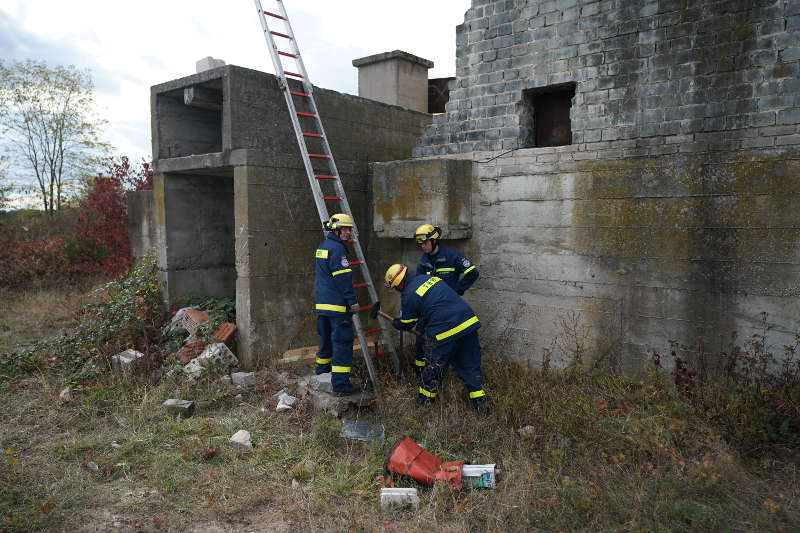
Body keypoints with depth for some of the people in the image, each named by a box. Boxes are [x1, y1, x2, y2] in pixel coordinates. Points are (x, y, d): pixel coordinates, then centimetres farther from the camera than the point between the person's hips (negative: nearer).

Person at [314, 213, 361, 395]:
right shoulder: (337, 248, -14)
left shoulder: (321, 247, 17)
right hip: (338, 305, -10)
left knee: (326, 338, 22)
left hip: (321, 303, 10)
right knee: (342, 342, -7)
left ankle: (322, 370, 36)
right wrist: (352, 301, -16)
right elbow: (343, 278, -19)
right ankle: (340, 383, -7)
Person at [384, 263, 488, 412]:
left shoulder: (408, 295, -3)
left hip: (447, 332, -7)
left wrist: (394, 322, 33)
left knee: (434, 366, 13)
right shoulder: (428, 277, 18)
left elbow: (406, 324, 9)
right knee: (470, 366, 15)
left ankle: (425, 399, 28)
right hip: (469, 322, 7)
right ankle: (480, 402, 18)